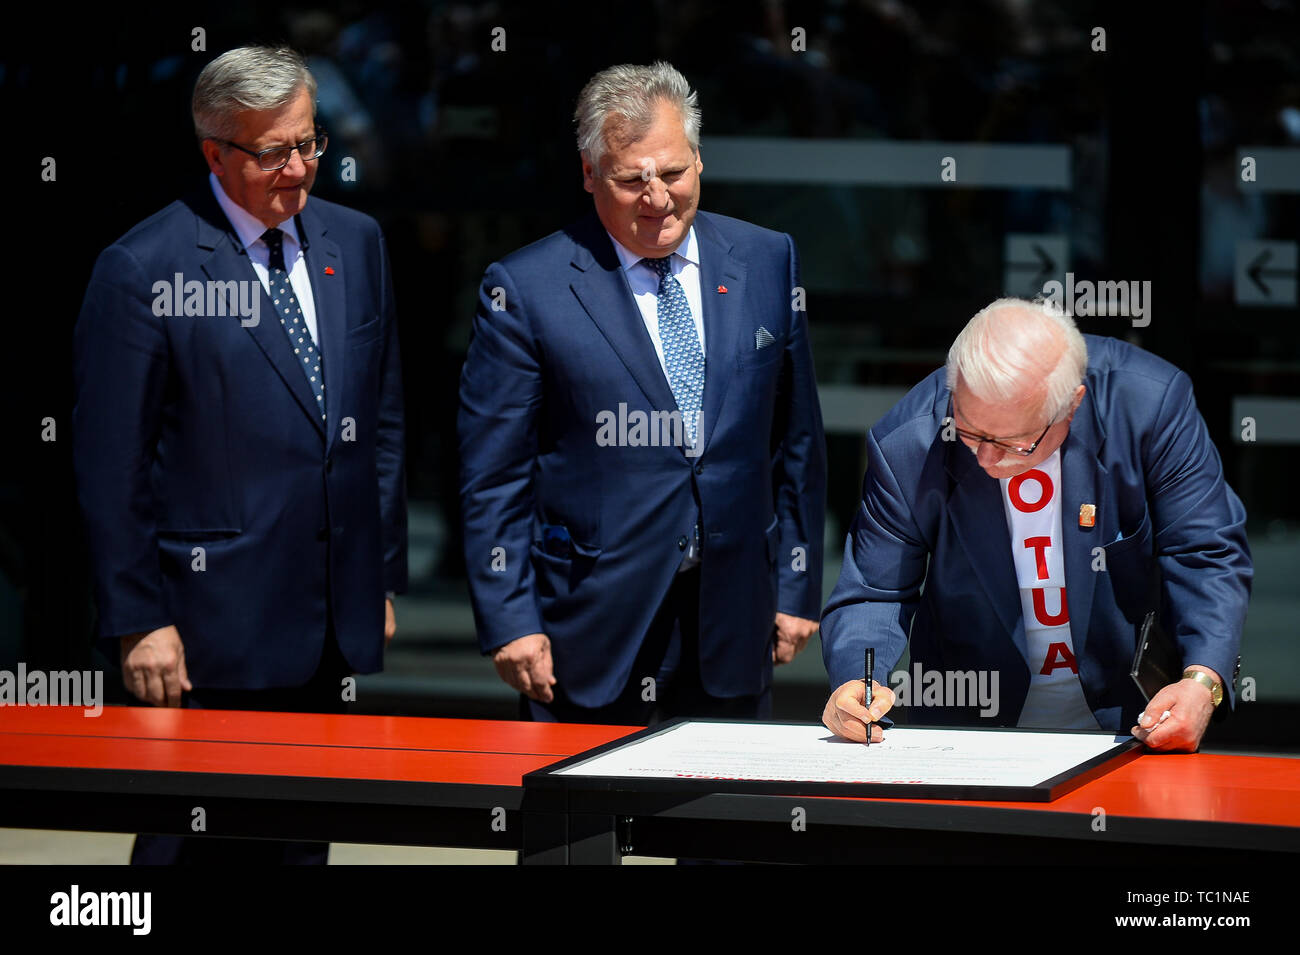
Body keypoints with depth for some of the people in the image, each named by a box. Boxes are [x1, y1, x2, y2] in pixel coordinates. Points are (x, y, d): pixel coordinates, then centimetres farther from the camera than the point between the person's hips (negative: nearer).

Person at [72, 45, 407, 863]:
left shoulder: (356, 244, 10)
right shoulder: (143, 270, -9)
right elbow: (110, 466, -8)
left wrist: (383, 577, 14)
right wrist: (139, 621, -10)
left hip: (329, 628, 5)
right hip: (212, 631, -5)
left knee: (303, 836, 9)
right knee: (194, 840, -1)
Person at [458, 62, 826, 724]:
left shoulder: (766, 263, 6)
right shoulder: (524, 290, -5)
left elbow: (797, 441, 11)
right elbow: (492, 477, -3)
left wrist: (797, 590, 9)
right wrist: (510, 621, -8)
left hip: (732, 632, 3)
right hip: (592, 638, -3)